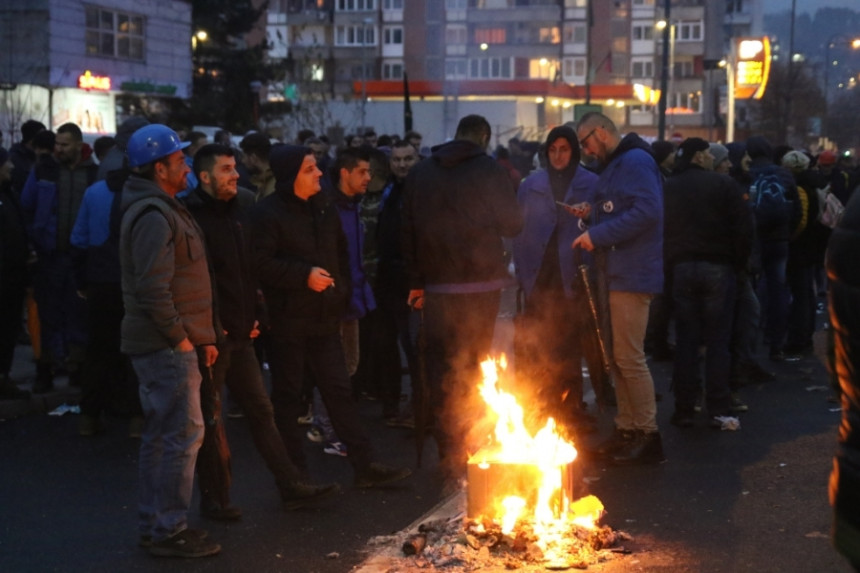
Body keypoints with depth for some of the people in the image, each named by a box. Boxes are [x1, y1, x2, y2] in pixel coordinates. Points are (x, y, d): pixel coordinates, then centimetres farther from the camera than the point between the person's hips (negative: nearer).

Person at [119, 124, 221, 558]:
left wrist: (200, 336, 15)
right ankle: (167, 531, 0)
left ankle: (155, 524, 24)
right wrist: (180, 337, -17)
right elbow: (153, 288, -26)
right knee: (184, 432, -7)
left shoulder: (159, 209, 17)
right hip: (167, 345, -11)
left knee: (160, 433, 15)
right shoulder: (154, 216, -17)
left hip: (163, 344, 11)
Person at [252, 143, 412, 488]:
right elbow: (262, 263, -19)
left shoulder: (323, 207, 11)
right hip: (288, 321, -7)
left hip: (324, 318, 7)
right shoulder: (268, 214, -12)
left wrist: (342, 290, 11)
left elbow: (340, 252, 22)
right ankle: (294, 474, 13)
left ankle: (365, 466, 15)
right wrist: (304, 275, -21)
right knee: (287, 397, 4)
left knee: (339, 391, 10)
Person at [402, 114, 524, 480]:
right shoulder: (489, 171, -4)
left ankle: (448, 456, 12)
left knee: (440, 368, 8)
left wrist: (416, 281, 15)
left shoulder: (419, 174, 8)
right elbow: (512, 224, 0)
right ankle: (467, 455, 7)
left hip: (436, 286, 3)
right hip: (480, 284, -3)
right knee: (472, 370, 4)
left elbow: (408, 231, 10)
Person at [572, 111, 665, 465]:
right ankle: (627, 430, 20)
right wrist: (593, 216, 6)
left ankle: (647, 434, -2)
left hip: (633, 274, -11)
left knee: (629, 357, -9)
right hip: (619, 273, 11)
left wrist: (597, 235, -22)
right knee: (619, 357, 13)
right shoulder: (615, 165, 20)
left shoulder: (635, 161, -13)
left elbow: (647, 211, -25)